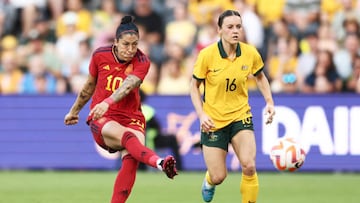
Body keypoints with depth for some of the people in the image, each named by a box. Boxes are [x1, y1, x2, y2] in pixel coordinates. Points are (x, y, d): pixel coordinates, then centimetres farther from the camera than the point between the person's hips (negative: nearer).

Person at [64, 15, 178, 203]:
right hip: (101, 120, -1)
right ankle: (159, 163, -65)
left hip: (131, 118, 1)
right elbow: (89, 86, 15)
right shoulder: (100, 56, -2)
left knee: (131, 158, -29)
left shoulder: (141, 61, -7)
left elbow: (127, 85, -27)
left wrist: (108, 102, -44)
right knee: (128, 136, -35)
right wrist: (74, 111, 26)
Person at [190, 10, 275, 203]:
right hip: (213, 121, -1)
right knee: (218, 177, 2)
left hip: (241, 116, 1)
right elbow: (195, 87, -3)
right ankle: (209, 182, 42)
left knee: (249, 167, -20)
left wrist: (269, 102, -1)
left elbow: (260, 77, 13)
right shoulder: (207, 55, -15)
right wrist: (201, 114, -16)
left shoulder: (250, 53, -8)